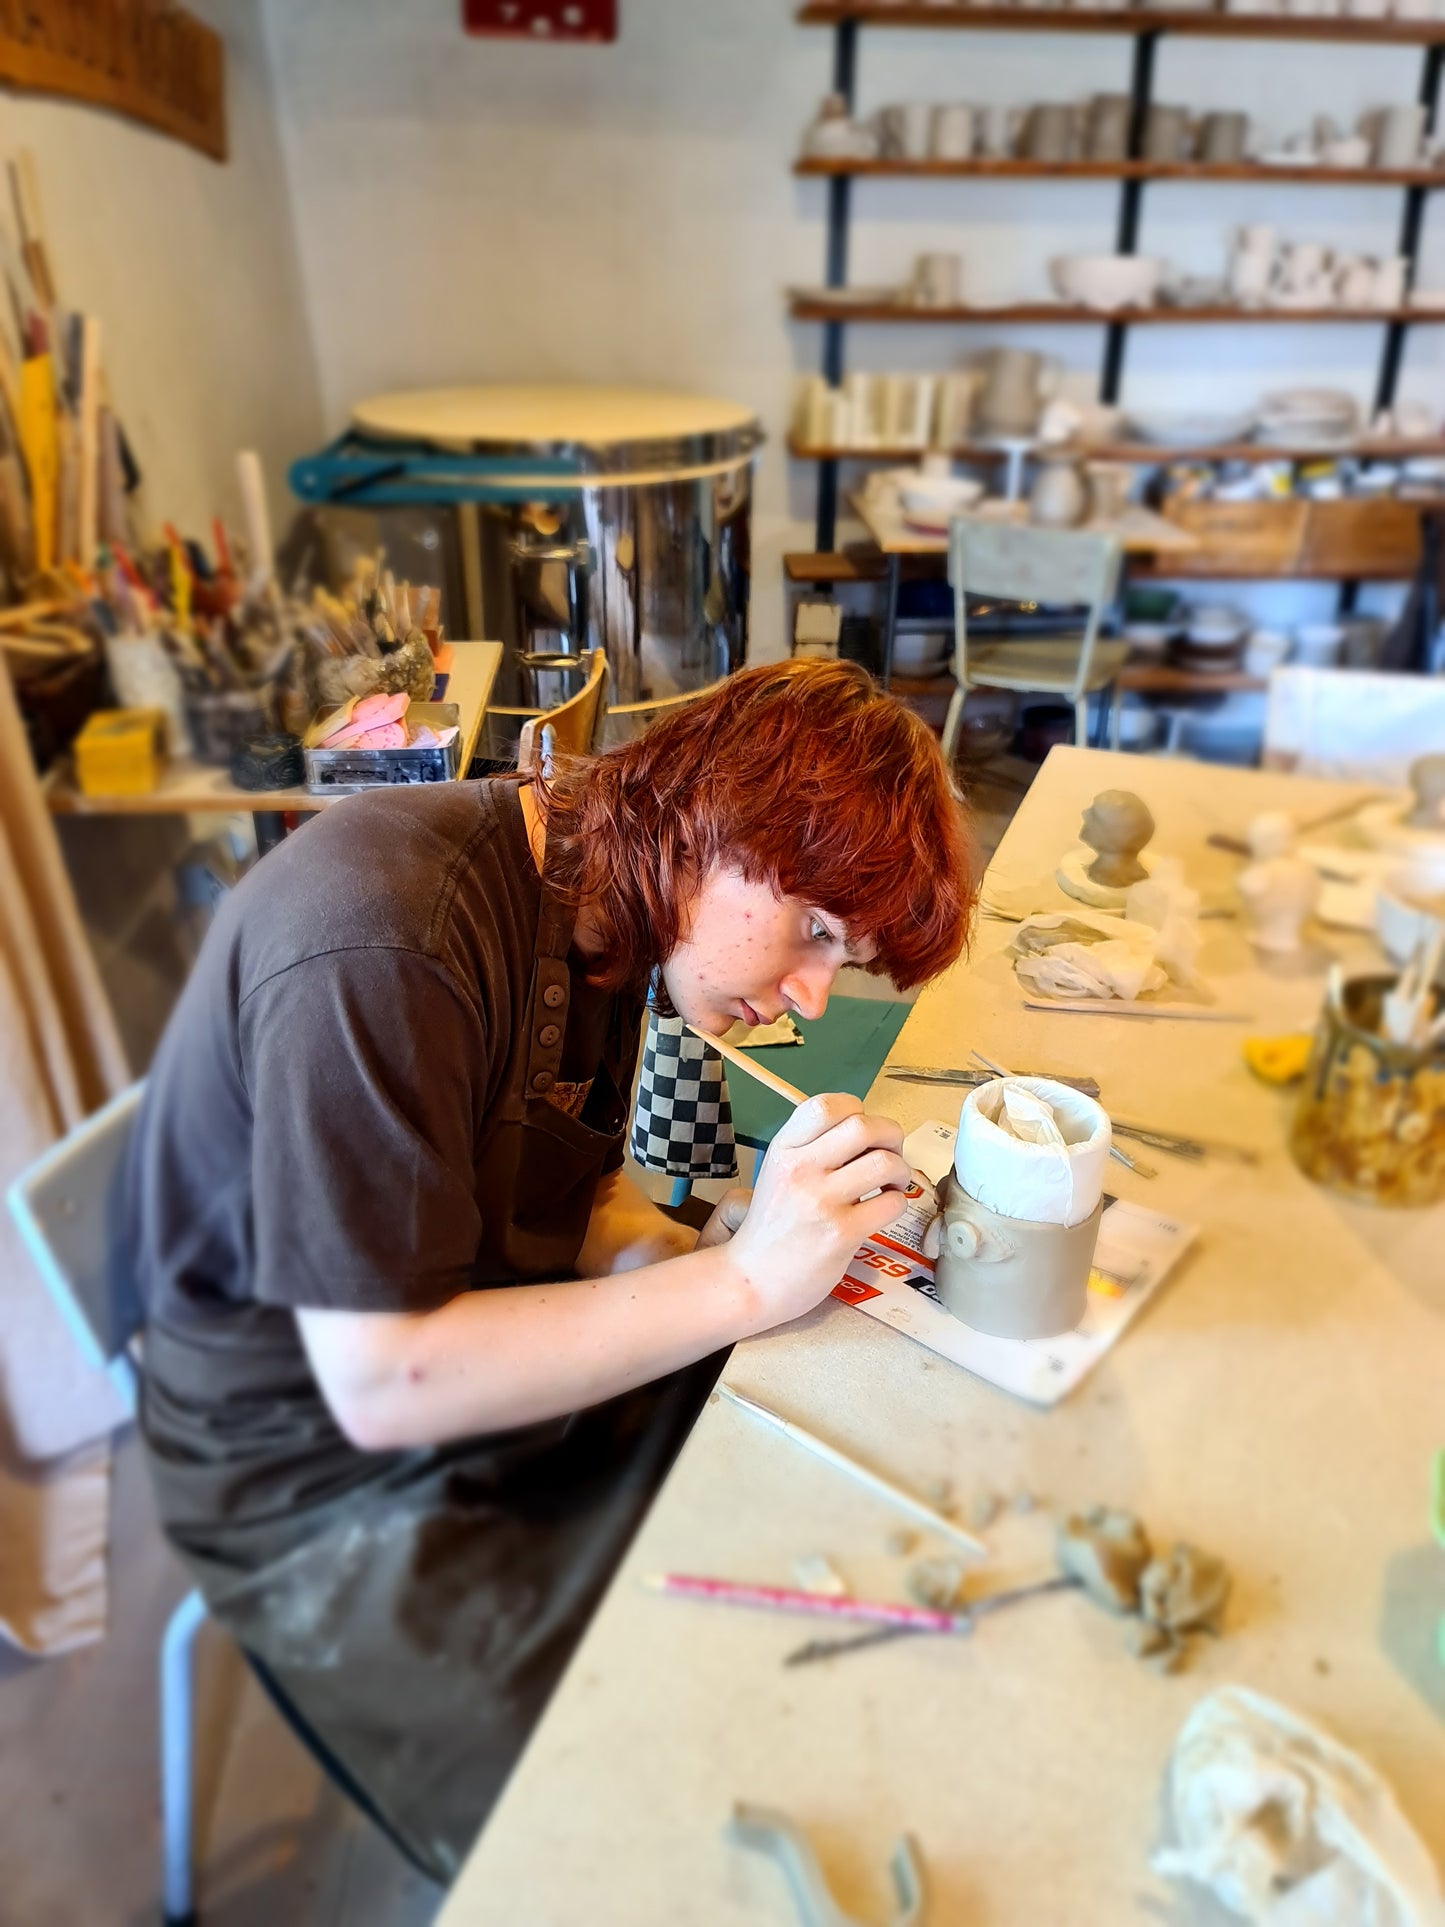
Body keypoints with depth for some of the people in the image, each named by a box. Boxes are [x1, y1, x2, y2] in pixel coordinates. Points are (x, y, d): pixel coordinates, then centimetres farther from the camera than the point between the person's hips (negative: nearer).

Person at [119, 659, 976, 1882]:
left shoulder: (596, 899, -4)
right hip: (334, 1477, -7)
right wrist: (738, 1283, -29)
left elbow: (567, 1187, 4)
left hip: (514, 1368, 7)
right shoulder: (381, 949, -32)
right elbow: (383, 1384, -29)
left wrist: (690, 1257, -16)